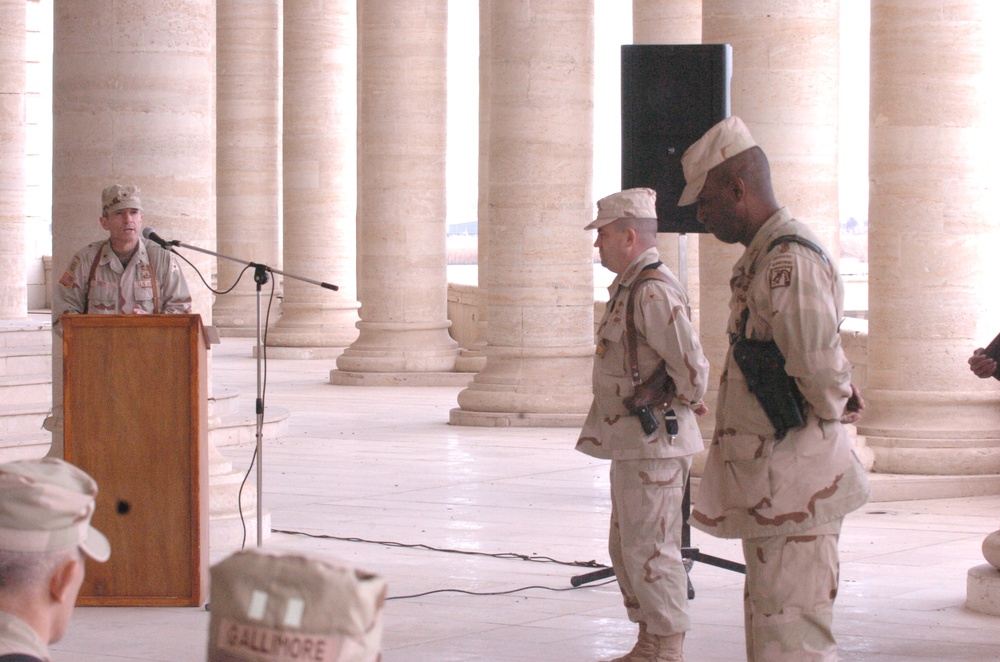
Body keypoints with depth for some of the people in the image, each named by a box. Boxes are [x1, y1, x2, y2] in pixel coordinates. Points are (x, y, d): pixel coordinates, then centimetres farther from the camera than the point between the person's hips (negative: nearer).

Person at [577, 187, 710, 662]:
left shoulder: (654, 292, -19)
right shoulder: (629, 289, 15)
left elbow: (691, 366, -23)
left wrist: (684, 404, -6)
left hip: (654, 441, -11)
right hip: (632, 442, 11)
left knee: (650, 551, -6)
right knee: (626, 548, 16)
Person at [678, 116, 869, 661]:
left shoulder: (790, 261, -19)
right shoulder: (760, 258, 16)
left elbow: (819, 361, -27)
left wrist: (831, 408, -8)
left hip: (792, 484, -11)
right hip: (767, 482, 11)